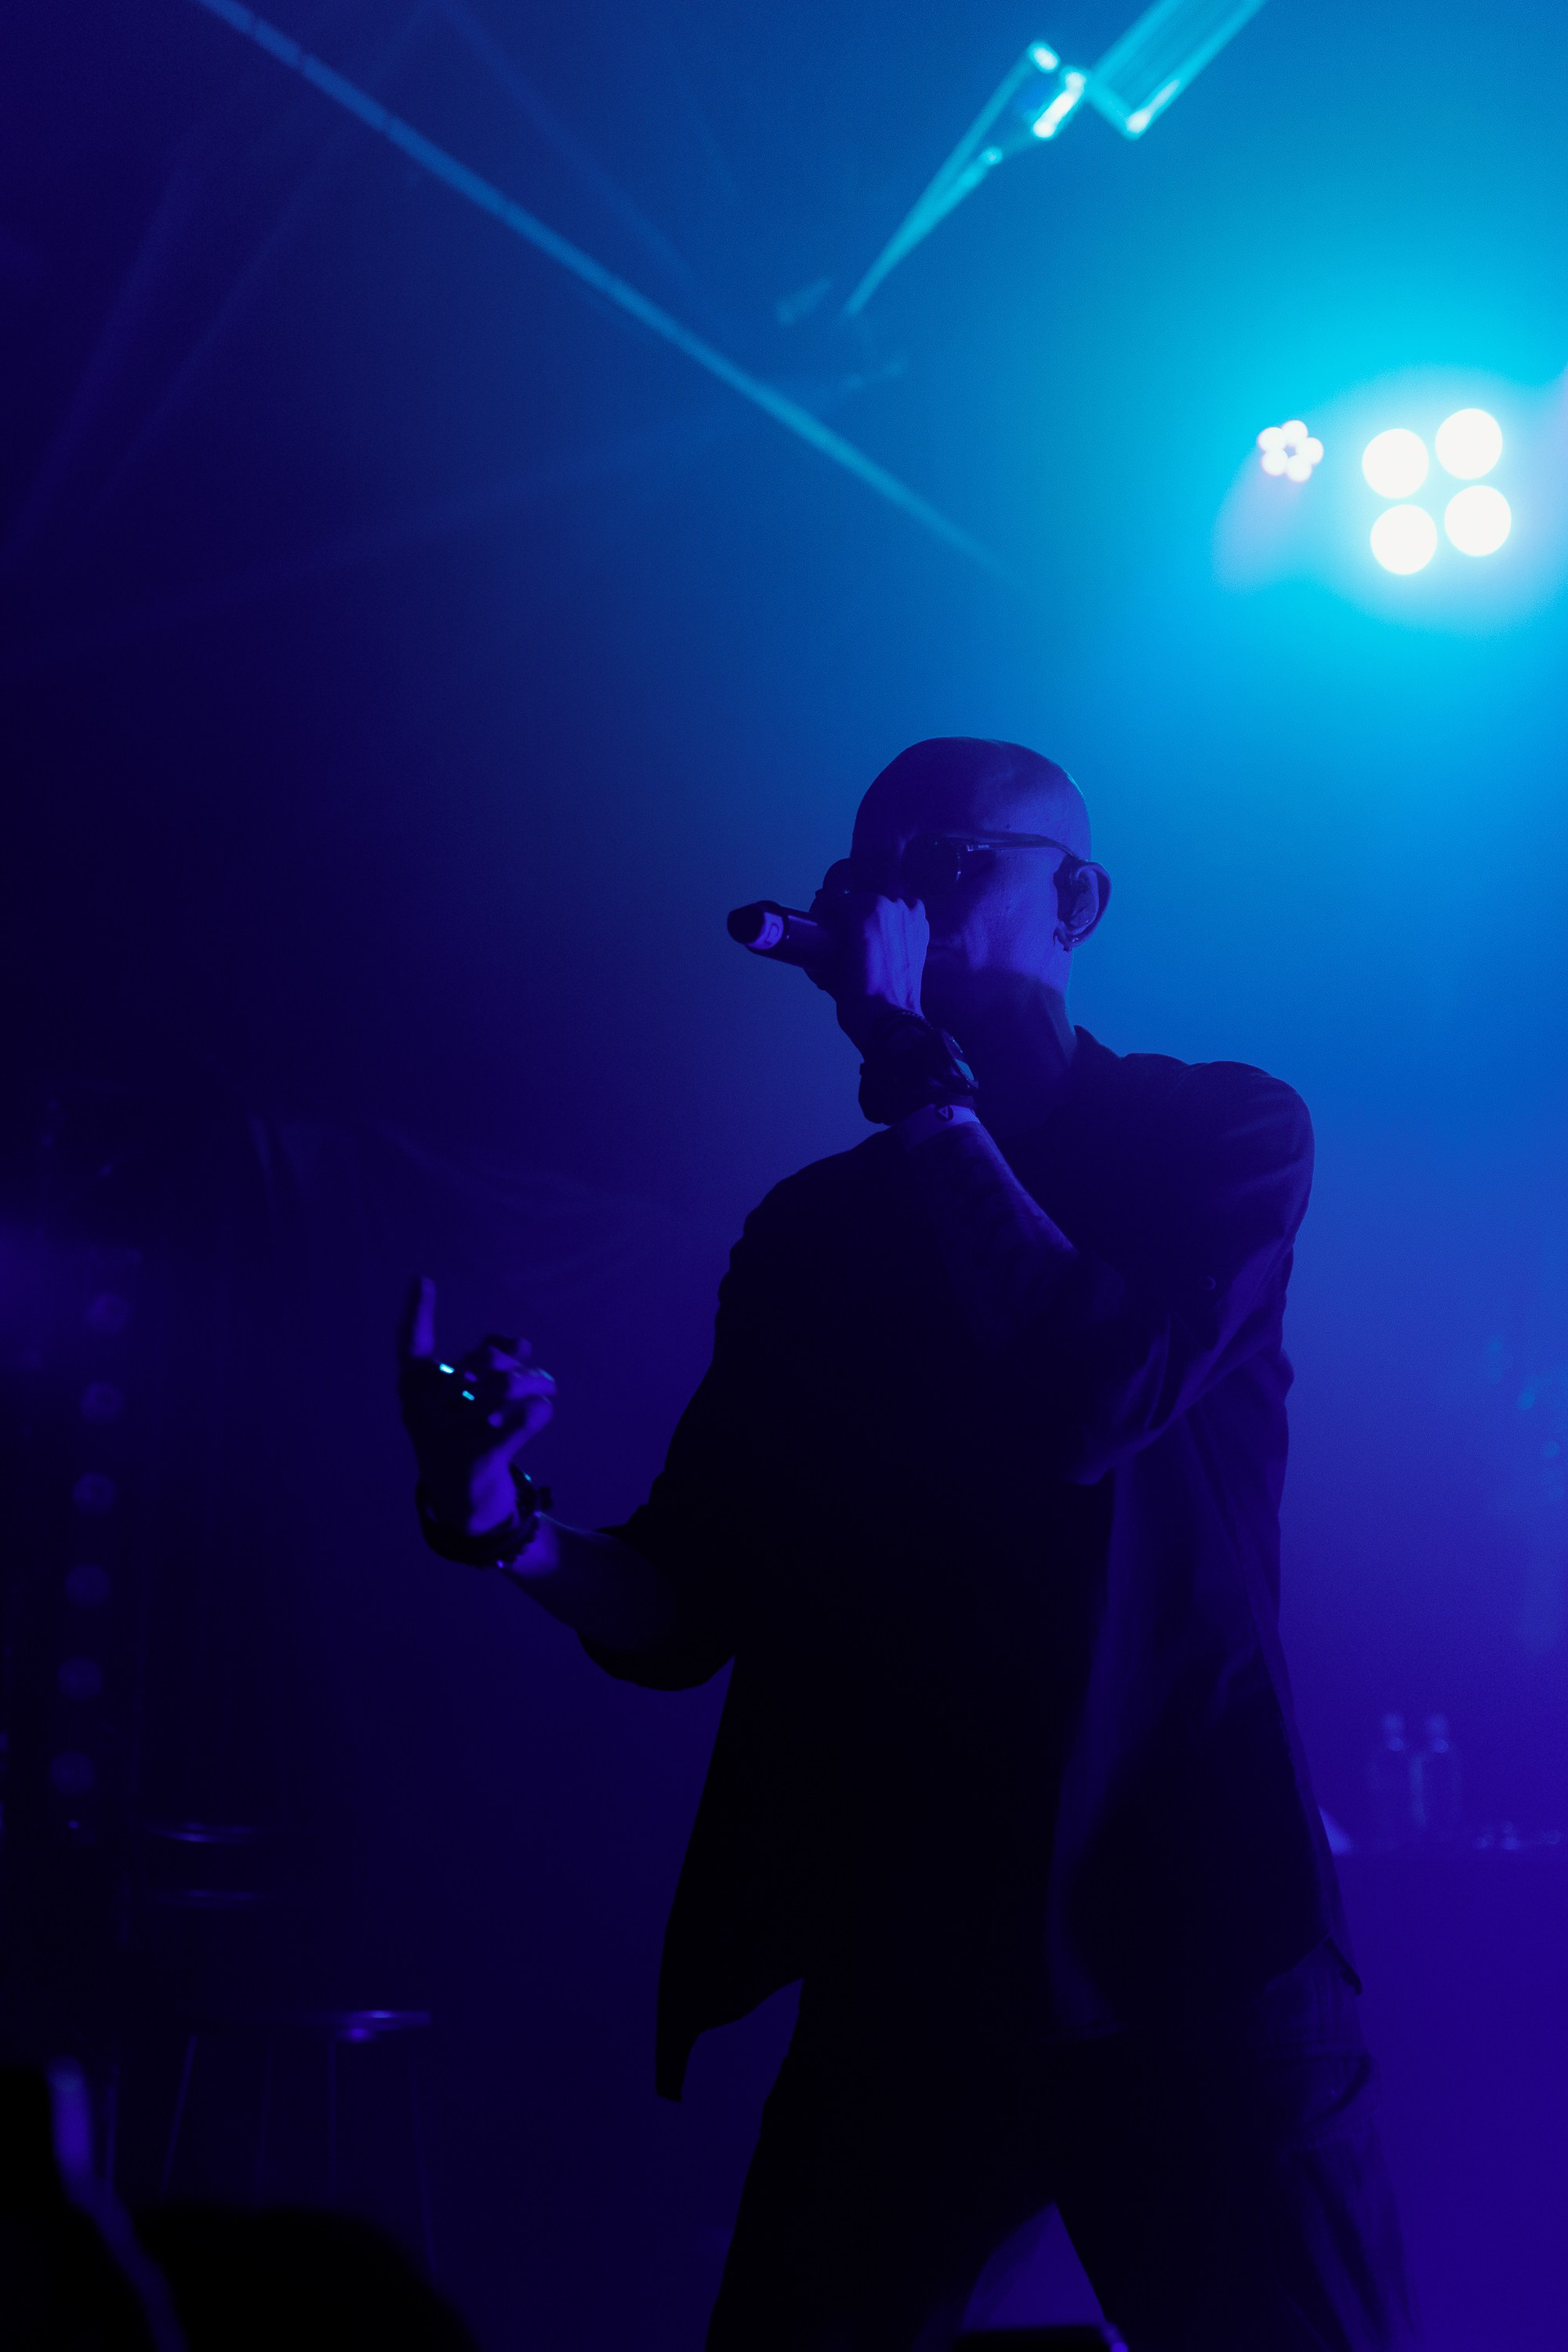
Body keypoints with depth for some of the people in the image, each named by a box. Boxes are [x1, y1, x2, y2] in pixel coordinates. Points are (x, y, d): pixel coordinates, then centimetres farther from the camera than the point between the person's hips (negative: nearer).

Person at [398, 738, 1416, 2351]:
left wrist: (919, 1077, -11)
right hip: (904, 1974, 3)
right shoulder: (808, 1233, 12)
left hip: (1188, 1956, -3)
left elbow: (1085, 1401, -18)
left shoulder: (1221, 1129, 3)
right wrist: (514, 1533, -13)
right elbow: (688, 1611, 7)